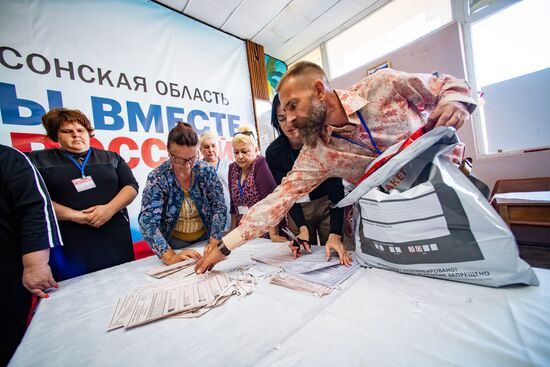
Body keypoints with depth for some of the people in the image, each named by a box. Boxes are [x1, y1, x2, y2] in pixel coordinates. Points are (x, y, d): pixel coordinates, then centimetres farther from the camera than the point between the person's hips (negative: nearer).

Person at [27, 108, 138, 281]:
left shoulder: (111, 157, 11)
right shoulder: (38, 160, 8)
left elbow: (131, 186, 2)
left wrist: (109, 208, -14)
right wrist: (73, 215, -16)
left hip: (115, 237, 2)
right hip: (68, 244, -1)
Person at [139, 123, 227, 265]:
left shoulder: (207, 171, -9)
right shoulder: (157, 178, -13)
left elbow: (219, 207, -11)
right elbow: (148, 221, -20)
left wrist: (214, 242, -25)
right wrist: (170, 257, -33)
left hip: (205, 239, -1)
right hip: (174, 244, 1)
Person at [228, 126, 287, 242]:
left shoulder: (261, 164, -13)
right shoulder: (232, 168, 5)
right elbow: (234, 203, 9)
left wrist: (273, 234, -24)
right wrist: (233, 231, 11)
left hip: (267, 231, -5)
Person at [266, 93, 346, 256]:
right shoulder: (273, 152, -14)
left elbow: (336, 188, -23)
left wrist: (335, 234, -31)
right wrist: (303, 228, -23)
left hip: (326, 204, 0)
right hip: (297, 210, 1)